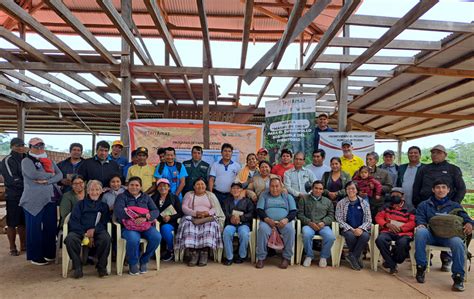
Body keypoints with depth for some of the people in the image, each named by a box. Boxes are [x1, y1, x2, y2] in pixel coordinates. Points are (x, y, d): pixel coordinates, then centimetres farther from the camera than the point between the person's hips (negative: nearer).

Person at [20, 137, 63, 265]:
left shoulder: (50, 161, 15)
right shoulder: (26, 161, -1)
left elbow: (60, 175, 2)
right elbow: (33, 174, -19)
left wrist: (46, 181, -14)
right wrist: (50, 174, -6)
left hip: (50, 199, 5)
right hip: (34, 200, -5)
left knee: (50, 227, 8)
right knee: (35, 228, 2)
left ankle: (49, 253, 21)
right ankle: (35, 256, 13)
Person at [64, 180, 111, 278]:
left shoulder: (104, 206, 22)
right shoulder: (80, 204, 21)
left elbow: (105, 222, 8)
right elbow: (73, 222, 6)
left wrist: (94, 230, -14)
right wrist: (85, 235, -11)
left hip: (97, 232, -1)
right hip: (80, 231, 1)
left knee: (106, 238, -34)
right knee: (70, 239, -32)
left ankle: (101, 266, -15)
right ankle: (77, 267, -16)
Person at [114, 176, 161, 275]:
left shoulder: (146, 197, 17)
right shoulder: (122, 197, 10)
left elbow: (156, 211, 3)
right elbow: (118, 211, -10)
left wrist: (145, 218, -20)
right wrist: (135, 215, -23)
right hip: (129, 226, -3)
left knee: (157, 237, -26)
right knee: (133, 239, -35)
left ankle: (144, 260, 0)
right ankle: (133, 263, -5)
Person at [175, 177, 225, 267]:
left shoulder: (211, 195, 19)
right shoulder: (189, 194, 17)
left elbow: (215, 208, 6)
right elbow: (184, 208, 3)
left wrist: (208, 212, -16)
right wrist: (195, 213, -15)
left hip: (208, 218, 0)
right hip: (192, 218, 0)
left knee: (210, 226, -33)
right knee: (188, 225, -32)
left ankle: (204, 252, -33)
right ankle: (193, 253, -32)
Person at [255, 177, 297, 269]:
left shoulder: (288, 196, 19)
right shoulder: (264, 195, 19)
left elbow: (294, 211, 8)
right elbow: (259, 210, 7)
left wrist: (286, 219, -12)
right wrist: (266, 219, -13)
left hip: (283, 222, 0)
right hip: (267, 221, 0)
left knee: (290, 229, -33)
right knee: (262, 228, -34)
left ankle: (286, 258, -21)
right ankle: (261, 258, -24)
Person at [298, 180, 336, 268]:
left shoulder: (328, 201, 22)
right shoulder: (304, 199, 14)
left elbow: (331, 215, 13)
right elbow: (300, 214, 5)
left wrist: (323, 222, -9)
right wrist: (309, 222, -11)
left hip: (323, 225, 2)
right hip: (308, 225, -1)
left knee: (331, 237, -30)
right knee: (307, 235, -36)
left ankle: (324, 256, -2)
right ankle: (309, 256, -9)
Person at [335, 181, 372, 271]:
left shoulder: (364, 203, 9)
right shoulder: (341, 203, 5)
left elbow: (368, 220, 5)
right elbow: (339, 220, -2)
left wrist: (360, 228, -16)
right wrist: (352, 229, -16)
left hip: (361, 229, 1)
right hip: (348, 229, -1)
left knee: (365, 236, -32)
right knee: (351, 236, -34)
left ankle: (351, 256, -13)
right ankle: (357, 256, -6)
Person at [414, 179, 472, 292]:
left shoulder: (455, 206, 24)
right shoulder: (424, 205, 22)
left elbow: (465, 218, 14)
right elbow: (420, 218, 11)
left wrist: (469, 223, -12)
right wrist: (421, 224, -14)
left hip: (448, 236, 0)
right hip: (430, 234, 0)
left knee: (458, 243, -36)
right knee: (420, 232, -37)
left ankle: (458, 277, -23)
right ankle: (421, 267, -26)